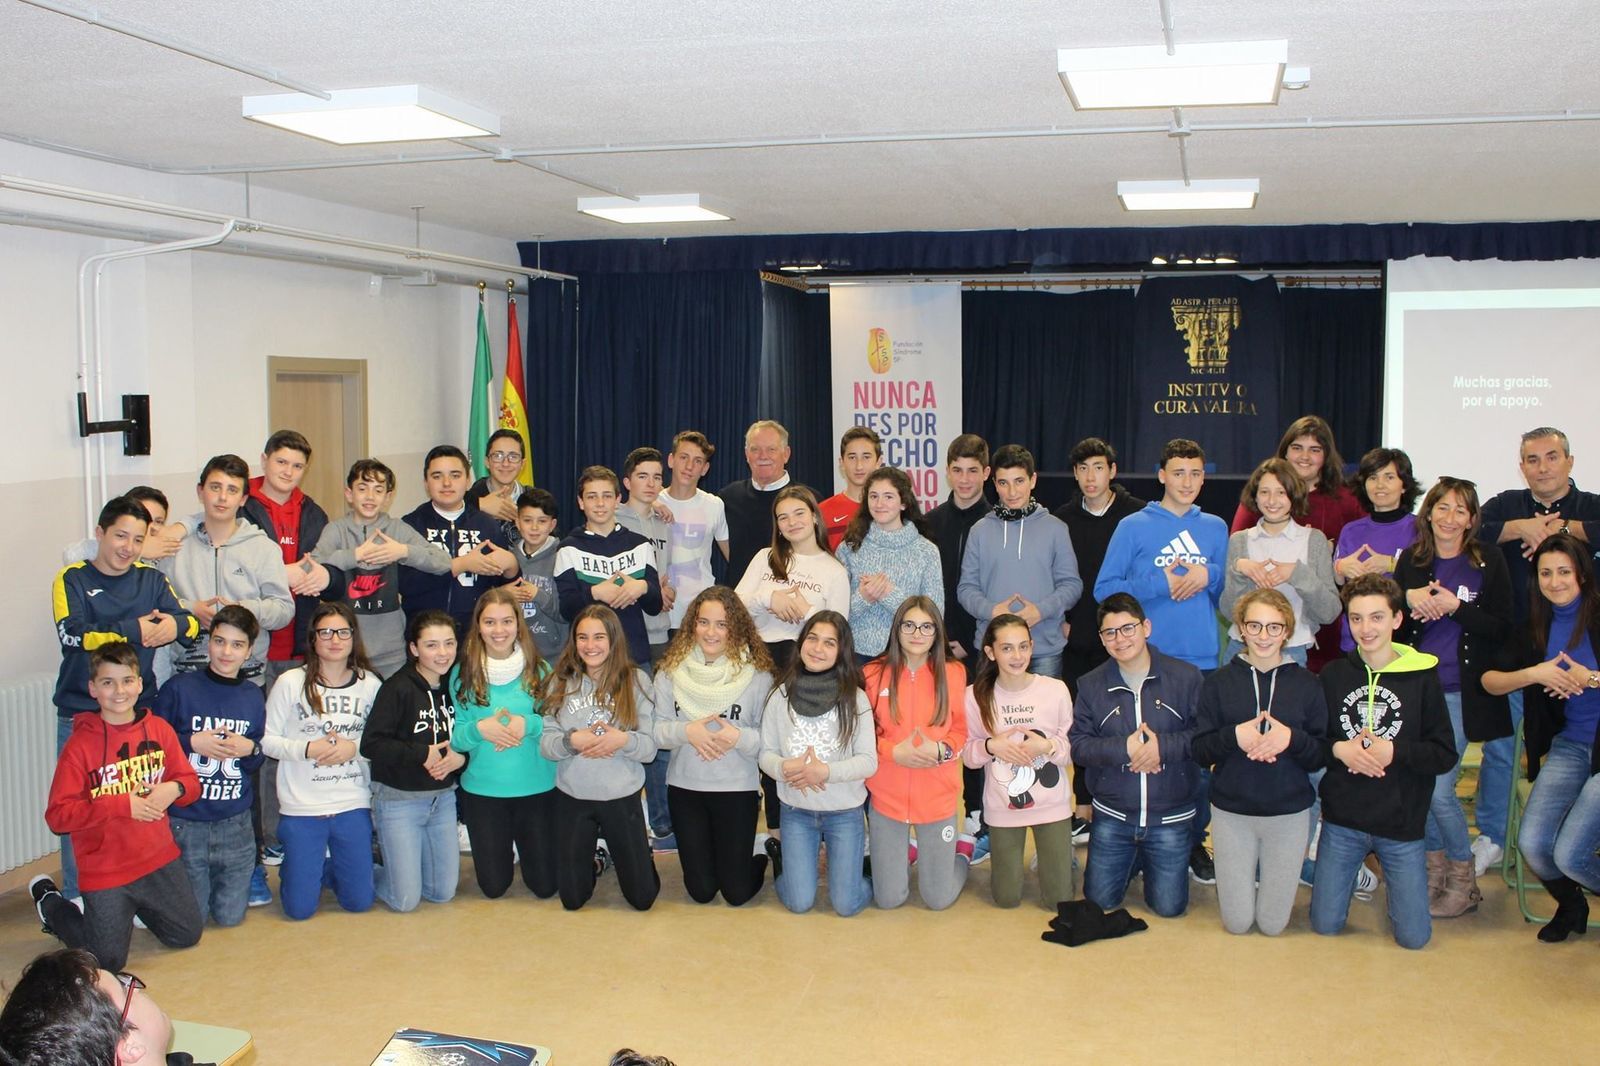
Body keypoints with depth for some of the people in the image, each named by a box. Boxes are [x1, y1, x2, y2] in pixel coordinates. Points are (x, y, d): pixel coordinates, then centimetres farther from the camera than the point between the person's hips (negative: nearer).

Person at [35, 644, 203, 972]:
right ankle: (49, 900, 29)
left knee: (188, 935, 16)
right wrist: (122, 805, -25)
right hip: (105, 870, -4)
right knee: (109, 961, 6)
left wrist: (173, 789, -20)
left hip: (159, 860, 5)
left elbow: (190, 782, 4)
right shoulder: (80, 745, -16)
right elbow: (58, 815, -18)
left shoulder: (159, 729, -3)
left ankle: (134, 906, 40)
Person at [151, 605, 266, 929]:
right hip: (185, 820, -3)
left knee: (230, 915, 6)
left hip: (235, 823, 3)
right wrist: (191, 742, -17)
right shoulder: (178, 689, -7)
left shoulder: (253, 697, 5)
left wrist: (250, 749, -10)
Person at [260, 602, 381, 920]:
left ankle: (332, 867, 37)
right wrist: (308, 749, -18)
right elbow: (266, 739, -4)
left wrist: (354, 747, -14)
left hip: (353, 804, 2)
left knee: (359, 902, 7)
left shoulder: (369, 684, 1)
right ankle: (295, 868, 35)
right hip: (301, 807, -2)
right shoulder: (291, 683, -5)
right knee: (299, 908, 2)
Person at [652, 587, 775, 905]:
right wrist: (686, 731, -22)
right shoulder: (671, 669, -3)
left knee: (737, 893, 4)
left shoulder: (757, 673, -8)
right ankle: (705, 853, 42)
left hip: (737, 787, -2)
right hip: (685, 786, 2)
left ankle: (758, 852, 36)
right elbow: (656, 729, -3)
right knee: (701, 891, 8)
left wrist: (739, 737, -26)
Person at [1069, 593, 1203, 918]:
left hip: (1171, 817, -2)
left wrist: (1163, 746, -23)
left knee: (1169, 907, 7)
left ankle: (1148, 862, 37)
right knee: (1099, 901, 10)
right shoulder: (1090, 685, -1)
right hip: (1112, 817, 2)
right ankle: (1132, 862, 39)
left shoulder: (1186, 676, -8)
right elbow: (1077, 743, -6)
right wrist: (1124, 750, -20)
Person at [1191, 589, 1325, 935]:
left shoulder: (1306, 683, -2)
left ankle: (1276, 877, 40)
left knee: (1273, 924, 10)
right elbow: (1198, 751, -4)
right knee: (1237, 923, 8)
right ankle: (1243, 875, 38)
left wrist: (1292, 739, -23)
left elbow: (1320, 757, -3)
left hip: (1289, 813, 0)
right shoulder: (1219, 682, -3)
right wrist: (1234, 736, -22)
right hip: (1232, 811, 0)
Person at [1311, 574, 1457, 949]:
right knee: (1325, 925, 6)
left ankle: (1386, 868, 29)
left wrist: (1394, 751, -20)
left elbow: (1445, 754, -5)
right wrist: (1338, 749, -15)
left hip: (1401, 821, -1)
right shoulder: (1333, 675, 0)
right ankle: (1356, 869, 33)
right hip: (1342, 820, 1)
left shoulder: (1422, 676, -5)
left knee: (1414, 936, 3)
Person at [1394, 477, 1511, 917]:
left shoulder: (1488, 562, -3)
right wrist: (1409, 599, -11)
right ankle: (1435, 865, 24)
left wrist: (1455, 607, -19)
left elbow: (1502, 628, -6)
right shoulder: (1411, 559, 6)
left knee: (1439, 789, -7)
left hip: (1461, 691, -3)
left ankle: (1463, 880, 12)